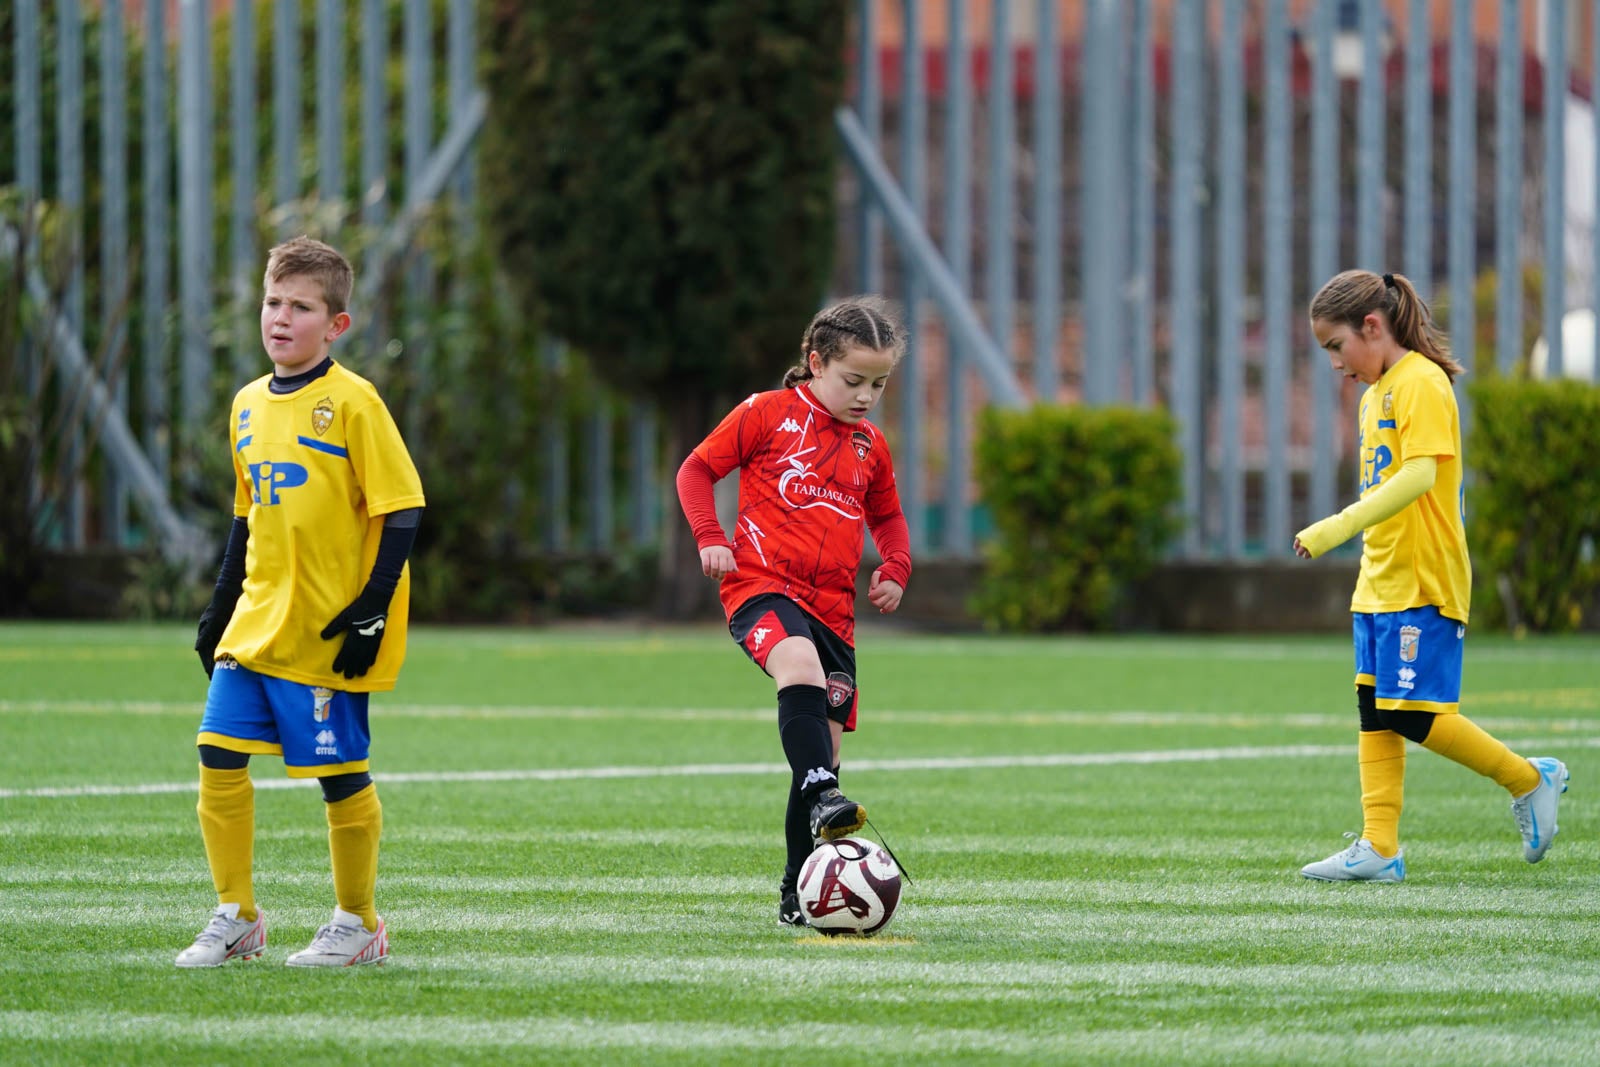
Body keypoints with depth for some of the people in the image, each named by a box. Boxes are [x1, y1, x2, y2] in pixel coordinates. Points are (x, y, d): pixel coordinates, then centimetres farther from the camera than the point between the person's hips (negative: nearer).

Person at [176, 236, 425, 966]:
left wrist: (372, 610, -16)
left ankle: (357, 925, 15)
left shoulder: (351, 402, -9)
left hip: (327, 632, -6)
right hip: (255, 625, 6)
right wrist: (219, 611, 18)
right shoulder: (249, 405, 11)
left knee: (340, 775, 1)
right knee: (218, 758, 0)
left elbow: (401, 510, -10)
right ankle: (235, 917, 11)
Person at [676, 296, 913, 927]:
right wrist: (710, 537, -10)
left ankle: (799, 893, 12)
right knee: (800, 668, -37)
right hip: (762, 585, -6)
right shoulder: (768, 414, 1)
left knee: (826, 744, 3)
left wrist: (895, 569, 12)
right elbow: (696, 471, 5)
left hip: (832, 607, 6)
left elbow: (887, 517, 31)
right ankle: (822, 802, -52)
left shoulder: (870, 447, 15)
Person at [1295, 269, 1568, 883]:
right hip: (1380, 581, 10)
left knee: (1413, 716, -11)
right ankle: (1378, 849, 5)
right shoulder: (1375, 393, 17)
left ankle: (1530, 780, 5)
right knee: (1375, 713, 5)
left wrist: (1342, 526, -32)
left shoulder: (1421, 382, -13)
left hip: (1424, 581, -10)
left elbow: (1419, 475, -25)